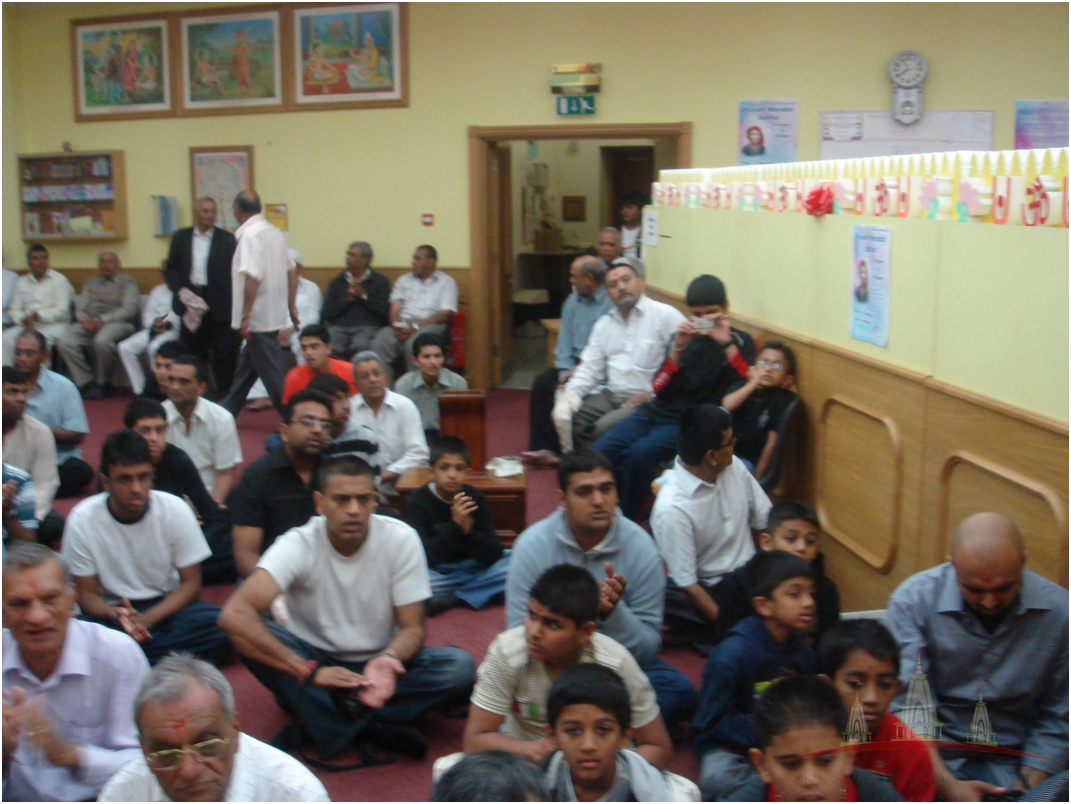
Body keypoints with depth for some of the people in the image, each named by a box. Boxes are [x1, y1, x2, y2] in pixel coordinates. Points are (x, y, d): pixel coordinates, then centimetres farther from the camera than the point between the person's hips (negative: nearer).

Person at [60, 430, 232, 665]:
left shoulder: (175, 509, -11)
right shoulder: (83, 518, -12)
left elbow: (191, 582, -6)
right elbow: (86, 593, -5)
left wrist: (146, 619, -23)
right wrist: (116, 616, -29)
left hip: (167, 606, 1)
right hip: (111, 612, -1)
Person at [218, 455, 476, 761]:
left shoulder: (401, 539, -14)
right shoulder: (298, 545, -19)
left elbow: (412, 628, -11)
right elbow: (234, 614, -33)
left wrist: (388, 659, -35)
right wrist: (309, 672, -40)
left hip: (379, 663, 1)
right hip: (315, 661, -1)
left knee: (460, 667, -26)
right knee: (247, 630, -30)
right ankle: (371, 728, -29)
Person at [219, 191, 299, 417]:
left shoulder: (250, 235, -16)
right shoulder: (274, 232, 9)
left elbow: (252, 277, -24)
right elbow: (291, 271, 13)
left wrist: (245, 316, -21)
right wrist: (292, 307, 18)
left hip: (259, 319, -9)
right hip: (273, 315, 9)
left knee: (273, 374, -1)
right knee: (246, 365, 18)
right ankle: (225, 414, 29)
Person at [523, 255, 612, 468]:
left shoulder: (612, 303, -11)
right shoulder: (572, 301, 13)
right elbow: (564, 342, 10)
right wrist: (564, 371, -5)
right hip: (574, 364, 7)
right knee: (542, 384, -16)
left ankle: (553, 449, -15)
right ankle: (542, 447, -17)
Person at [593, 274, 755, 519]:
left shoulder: (740, 341, 5)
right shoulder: (685, 337, 16)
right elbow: (659, 390, 7)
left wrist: (726, 343, -21)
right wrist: (677, 349, -7)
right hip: (658, 411, 5)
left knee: (640, 453, -31)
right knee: (601, 450, -17)